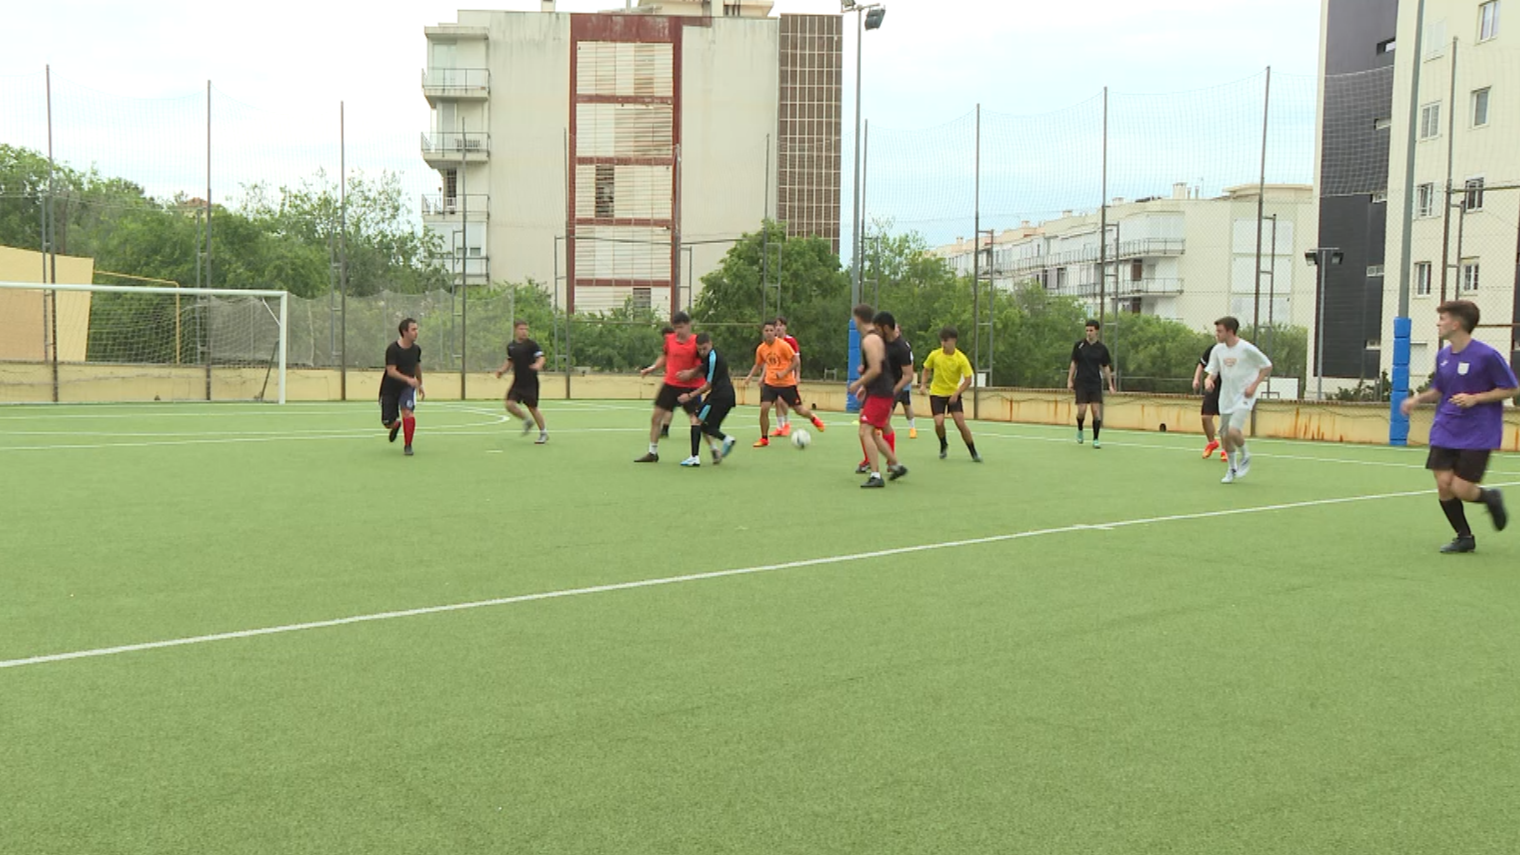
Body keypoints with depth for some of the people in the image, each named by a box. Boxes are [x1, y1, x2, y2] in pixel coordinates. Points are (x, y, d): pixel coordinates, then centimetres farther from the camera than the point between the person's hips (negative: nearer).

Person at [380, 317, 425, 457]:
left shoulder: (416, 349, -2)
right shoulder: (393, 349, -18)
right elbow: (391, 371, -25)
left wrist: (420, 385, 23)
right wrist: (408, 379, -39)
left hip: (407, 387, 2)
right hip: (390, 388, -2)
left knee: (408, 412, -25)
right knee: (387, 422, 3)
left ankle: (408, 446, -10)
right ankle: (396, 425, 44)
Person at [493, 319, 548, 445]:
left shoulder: (531, 344, -8)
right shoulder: (510, 346, 8)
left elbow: (541, 357, -13)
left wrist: (538, 365, -35)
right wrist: (502, 370, 5)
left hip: (530, 382, -5)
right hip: (517, 382, 5)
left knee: (532, 407, -1)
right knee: (510, 404, -9)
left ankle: (543, 433, 16)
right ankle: (527, 420, 18)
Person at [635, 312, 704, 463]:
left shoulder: (696, 342, -14)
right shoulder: (669, 339, 2)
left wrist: (691, 372, -26)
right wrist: (652, 369, 9)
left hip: (690, 387, -6)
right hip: (670, 384, 6)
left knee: (696, 421, -10)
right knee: (656, 417, 7)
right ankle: (653, 453, 20)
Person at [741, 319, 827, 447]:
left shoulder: (783, 345, -15)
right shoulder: (761, 349, 0)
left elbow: (795, 361, -11)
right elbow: (758, 364, 17)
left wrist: (784, 372, -21)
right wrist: (750, 376, 2)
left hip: (787, 383, -3)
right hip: (770, 383, 3)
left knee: (799, 410, 5)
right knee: (764, 409, -13)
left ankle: (813, 418, 40)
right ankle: (764, 439, 2)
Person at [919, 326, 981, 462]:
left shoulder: (961, 359, -14)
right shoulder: (934, 355, -8)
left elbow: (968, 380, -13)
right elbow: (926, 370, 9)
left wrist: (956, 393, -24)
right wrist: (923, 384, -7)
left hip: (954, 394, -1)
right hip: (936, 393, 1)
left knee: (961, 424, -11)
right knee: (939, 422, -14)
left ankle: (974, 453, 5)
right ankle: (943, 445, 18)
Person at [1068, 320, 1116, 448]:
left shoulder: (1102, 348, 2)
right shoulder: (1079, 345, 1)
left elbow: (1106, 367, 9)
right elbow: (1074, 363, 8)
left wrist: (1110, 385, 4)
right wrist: (1070, 380, 2)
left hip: (1096, 384, 1)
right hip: (1081, 383, -1)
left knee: (1096, 411, -7)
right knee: (1082, 410, -9)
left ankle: (1096, 440, 1)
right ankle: (1080, 430, 22)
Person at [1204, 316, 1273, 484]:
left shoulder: (1247, 349, -14)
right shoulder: (1217, 350, 1)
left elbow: (1267, 366, -4)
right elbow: (1212, 371, 7)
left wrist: (1254, 385, -13)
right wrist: (1208, 380, -17)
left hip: (1244, 397, -6)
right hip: (1226, 399, 6)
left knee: (1233, 431, -22)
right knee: (1224, 435, 8)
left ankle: (1245, 456, 9)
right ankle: (1233, 469, 28)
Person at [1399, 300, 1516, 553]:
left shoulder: (1487, 355, -13)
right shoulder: (1442, 356, 5)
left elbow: (1512, 389, -7)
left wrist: (1475, 398, -18)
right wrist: (1417, 399, 0)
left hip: (1478, 434, -6)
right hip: (1446, 431, 6)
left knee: (1461, 489, -10)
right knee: (1443, 484, -3)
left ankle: (1490, 497, 27)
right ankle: (1465, 538, 15)